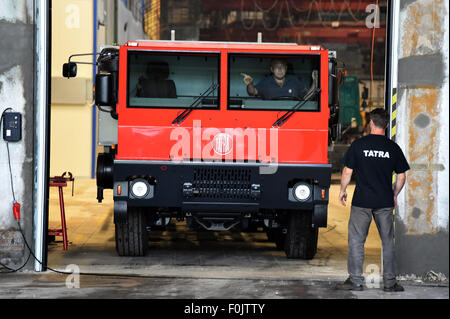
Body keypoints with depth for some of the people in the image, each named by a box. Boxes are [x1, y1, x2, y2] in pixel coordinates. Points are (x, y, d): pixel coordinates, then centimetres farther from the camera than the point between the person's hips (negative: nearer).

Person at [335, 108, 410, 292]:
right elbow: (401, 176, 6)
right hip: (385, 201, 2)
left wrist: (342, 191, 14)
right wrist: (394, 195, 20)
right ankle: (390, 282, 11)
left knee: (356, 240, 5)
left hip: (362, 201, -2)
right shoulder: (393, 148, 1)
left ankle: (355, 280, 4)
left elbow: (347, 171, -1)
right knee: (388, 241, 10)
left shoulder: (358, 145, -4)